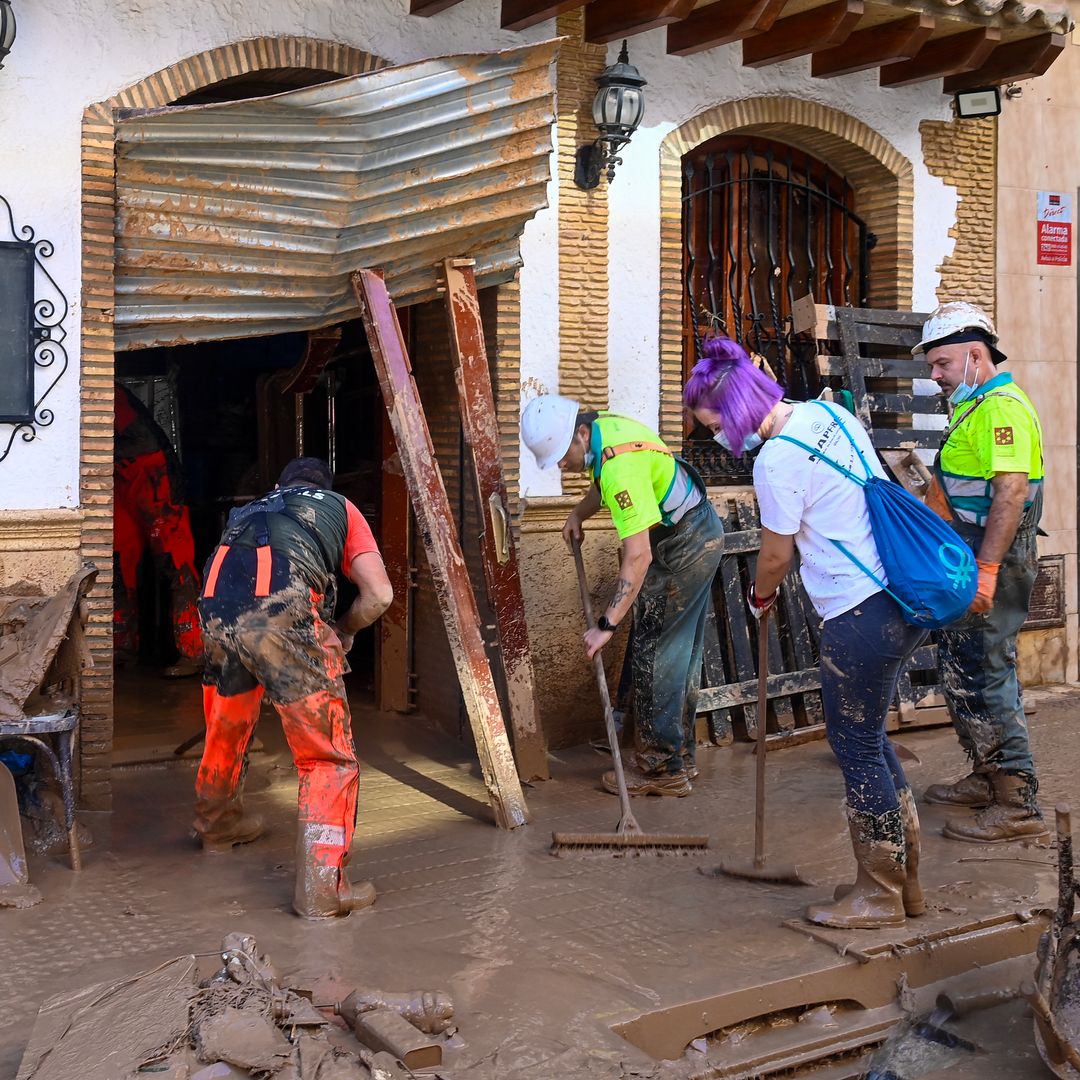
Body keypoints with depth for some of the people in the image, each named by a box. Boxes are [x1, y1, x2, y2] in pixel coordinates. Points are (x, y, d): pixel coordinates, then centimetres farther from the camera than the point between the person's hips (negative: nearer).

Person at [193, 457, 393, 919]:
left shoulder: (250, 511, 39)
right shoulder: (339, 507, 28)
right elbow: (379, 594, 16)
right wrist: (342, 631, 34)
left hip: (217, 610, 5)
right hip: (283, 611, -5)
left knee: (225, 730, 30)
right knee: (328, 754, 5)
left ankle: (217, 824, 53)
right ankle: (321, 887, -1)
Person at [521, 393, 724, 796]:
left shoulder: (621, 466, -32)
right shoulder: (603, 426, -2)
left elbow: (638, 556, -34)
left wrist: (607, 624, -34)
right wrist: (579, 513, 4)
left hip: (684, 547, -10)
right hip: (699, 536, 10)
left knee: (654, 654, -6)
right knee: (682, 653, 15)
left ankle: (661, 770, 1)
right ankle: (681, 756, 25)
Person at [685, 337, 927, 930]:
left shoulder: (777, 460, -18)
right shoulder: (828, 413, 9)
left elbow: (776, 556, -7)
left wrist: (760, 596, 14)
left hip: (862, 613, -10)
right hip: (903, 597, 10)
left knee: (856, 746, 3)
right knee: (867, 735, 19)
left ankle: (880, 896, 16)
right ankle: (904, 880, 28)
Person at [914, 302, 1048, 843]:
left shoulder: (1002, 406, -16)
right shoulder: (976, 405, 17)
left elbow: (1010, 492, -26)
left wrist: (986, 569, -30)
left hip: (995, 564, -11)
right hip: (974, 561, 11)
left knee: (986, 674, -7)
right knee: (959, 666, 17)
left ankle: (1017, 804, 0)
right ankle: (987, 777, 30)